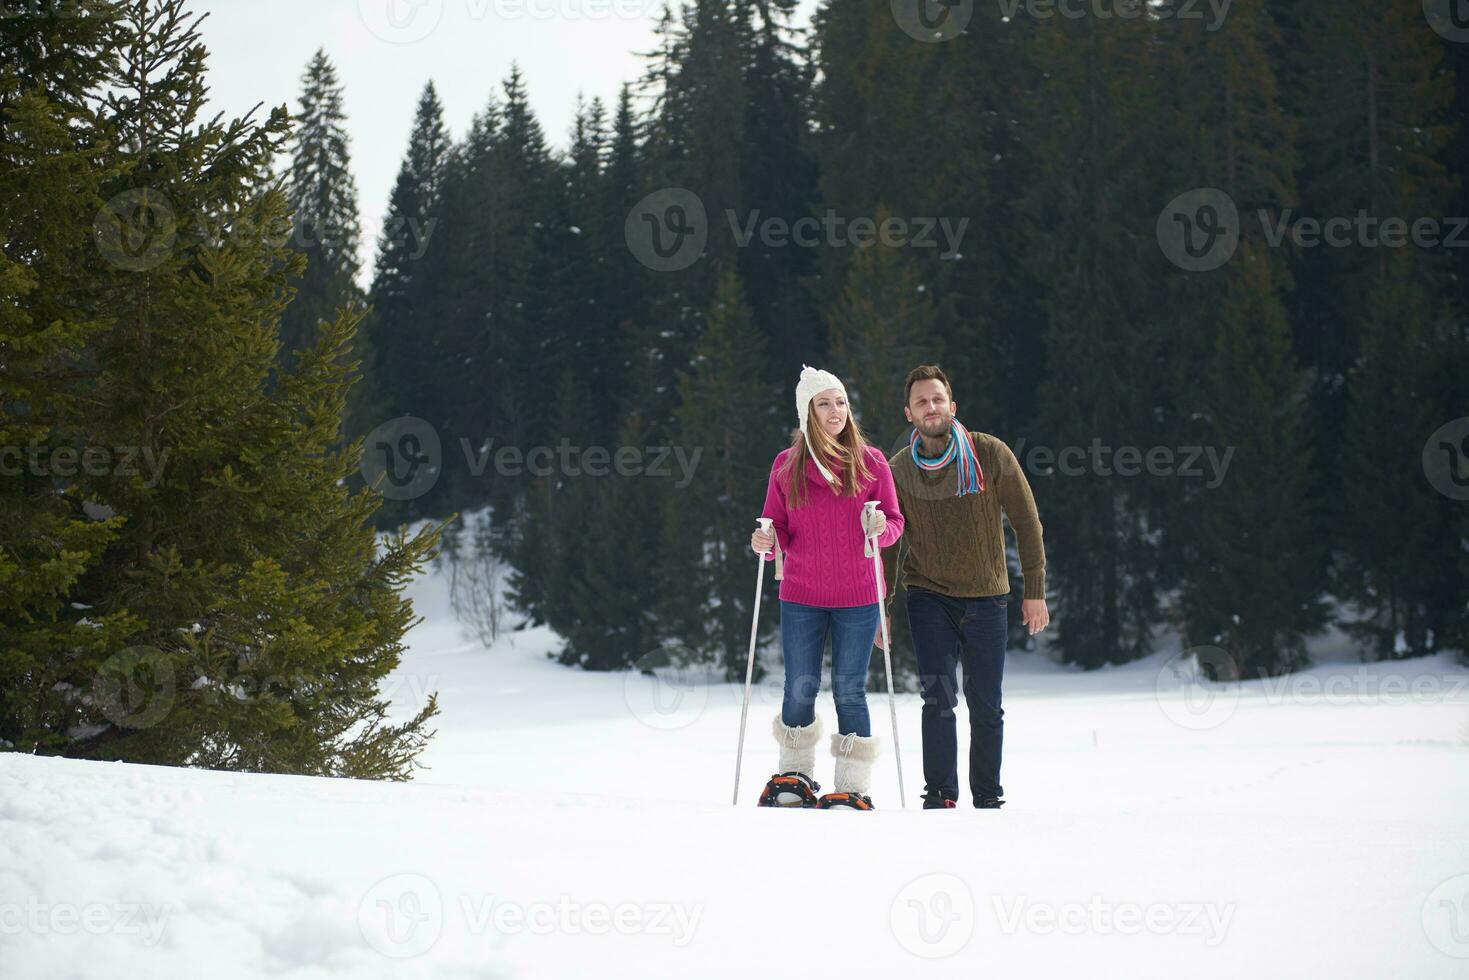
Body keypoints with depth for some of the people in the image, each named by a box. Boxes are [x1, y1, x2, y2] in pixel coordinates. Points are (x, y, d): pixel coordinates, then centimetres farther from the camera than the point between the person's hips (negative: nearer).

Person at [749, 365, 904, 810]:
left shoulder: (870, 461, 2)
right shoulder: (787, 465, 5)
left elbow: (895, 522, 5)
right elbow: (779, 530, 9)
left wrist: (880, 529, -17)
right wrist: (766, 543, -13)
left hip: (857, 597, -1)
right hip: (801, 597, 1)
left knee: (849, 690, 1)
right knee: (800, 689, 6)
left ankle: (854, 788, 7)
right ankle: (795, 776, 24)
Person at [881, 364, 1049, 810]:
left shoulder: (991, 455, -7)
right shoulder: (899, 469, -2)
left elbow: (1026, 522, -1)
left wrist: (1035, 592, -2)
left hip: (987, 598, 0)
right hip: (928, 597, 0)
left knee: (986, 708, 5)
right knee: (938, 699, -13)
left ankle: (988, 798, 18)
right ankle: (940, 794, -5)